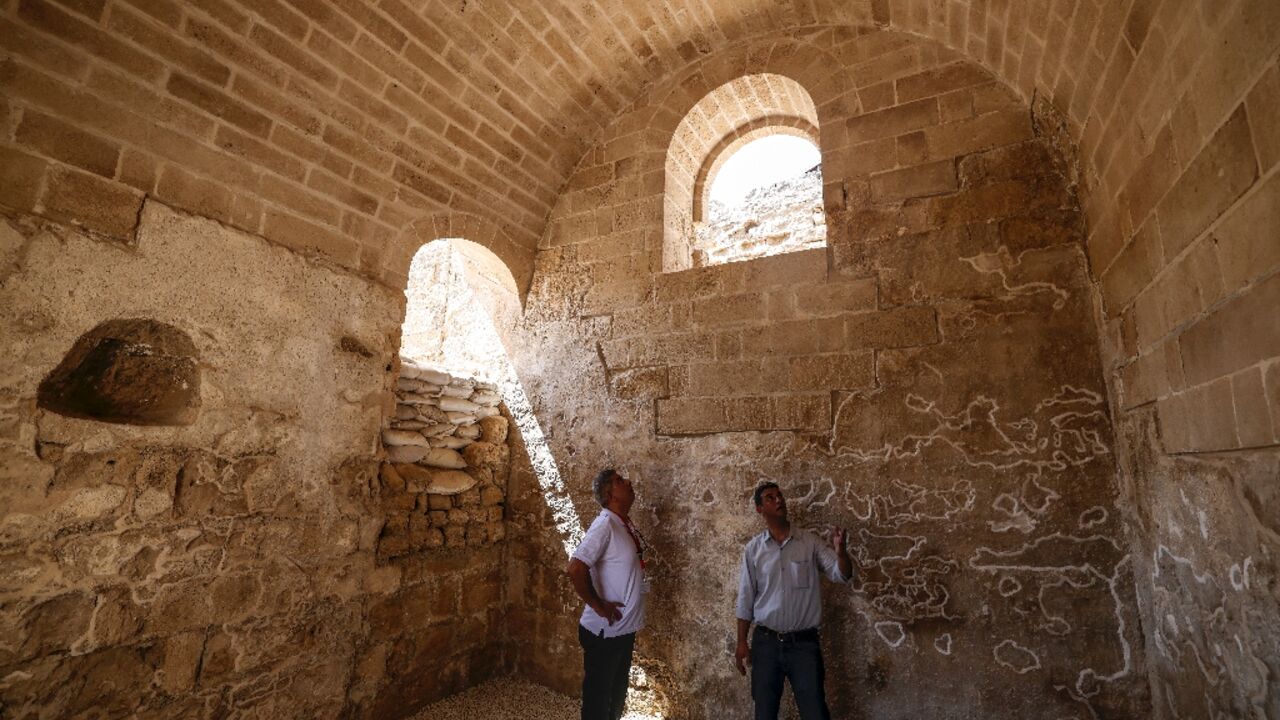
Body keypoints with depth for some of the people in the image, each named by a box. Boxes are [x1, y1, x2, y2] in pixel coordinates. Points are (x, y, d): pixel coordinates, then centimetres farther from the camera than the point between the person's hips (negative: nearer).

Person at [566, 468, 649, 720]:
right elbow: (575, 568, -31)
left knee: (617, 695, 22)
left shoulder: (626, 524, 5)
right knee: (598, 697, 9)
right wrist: (598, 605, -21)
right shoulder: (605, 525, -22)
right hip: (604, 630, -8)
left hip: (625, 628, 8)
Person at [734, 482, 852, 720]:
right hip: (765, 642, 1)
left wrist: (840, 552, -29)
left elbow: (843, 575, -8)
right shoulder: (753, 548, -1)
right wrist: (741, 642, 0)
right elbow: (745, 599, 2)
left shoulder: (810, 541, -2)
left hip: (804, 642, -1)